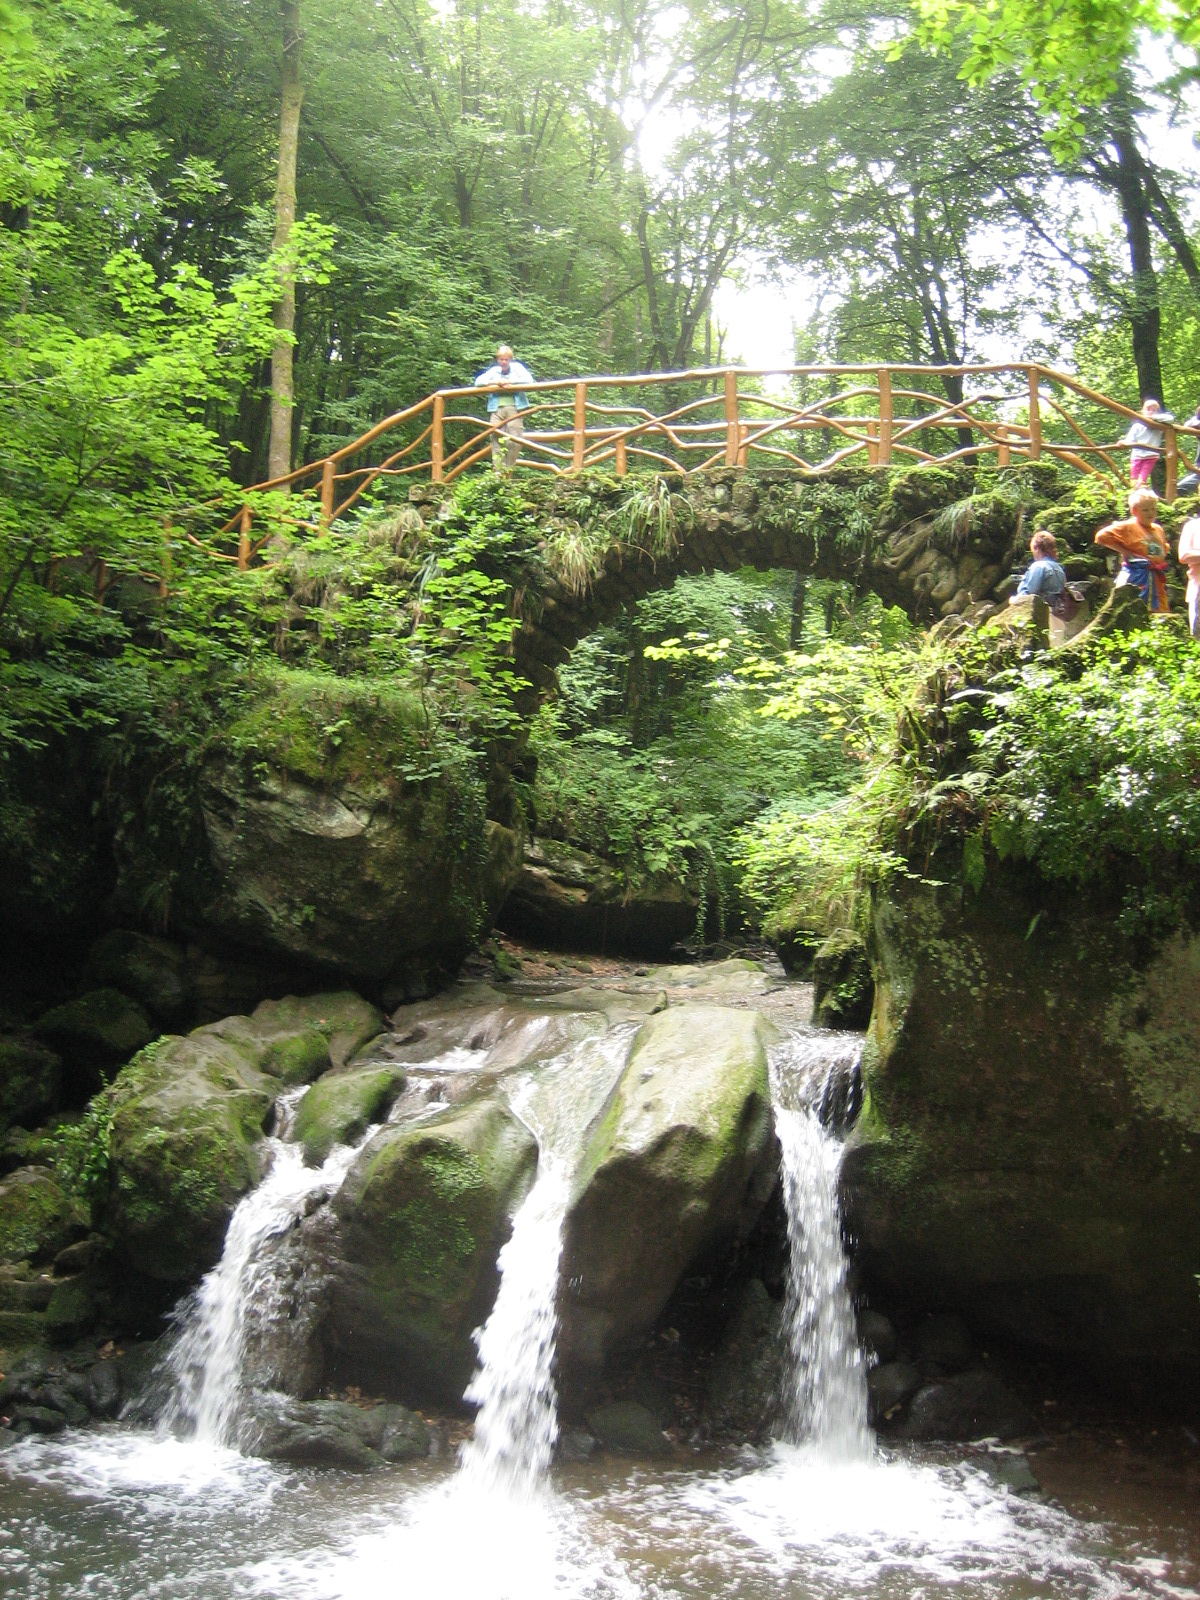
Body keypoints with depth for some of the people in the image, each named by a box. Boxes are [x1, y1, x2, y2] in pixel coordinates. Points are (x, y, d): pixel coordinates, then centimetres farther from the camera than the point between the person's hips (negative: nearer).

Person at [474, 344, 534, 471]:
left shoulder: (517, 367, 11)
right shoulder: (494, 370, 16)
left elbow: (529, 379, -4)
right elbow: (478, 382, 10)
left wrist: (509, 381, -6)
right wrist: (494, 382, -4)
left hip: (514, 407, -2)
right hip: (497, 408, 2)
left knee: (514, 441, -13)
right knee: (497, 439, -11)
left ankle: (508, 470, -1)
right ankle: (498, 470, -12)